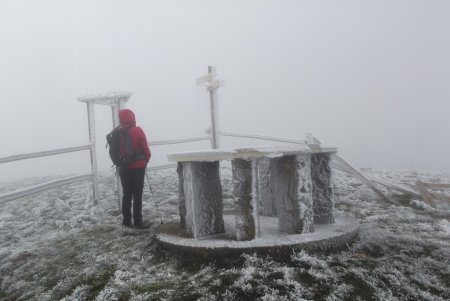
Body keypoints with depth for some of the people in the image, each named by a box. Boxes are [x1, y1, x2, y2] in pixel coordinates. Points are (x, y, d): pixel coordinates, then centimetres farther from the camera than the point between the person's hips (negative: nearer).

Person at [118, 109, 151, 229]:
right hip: (138, 167, -4)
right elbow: (145, 148, -9)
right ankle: (137, 222, 4)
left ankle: (126, 221, 18)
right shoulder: (137, 131, -12)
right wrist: (147, 158, 8)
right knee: (137, 195, 3)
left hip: (123, 168, 4)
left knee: (126, 194, 14)